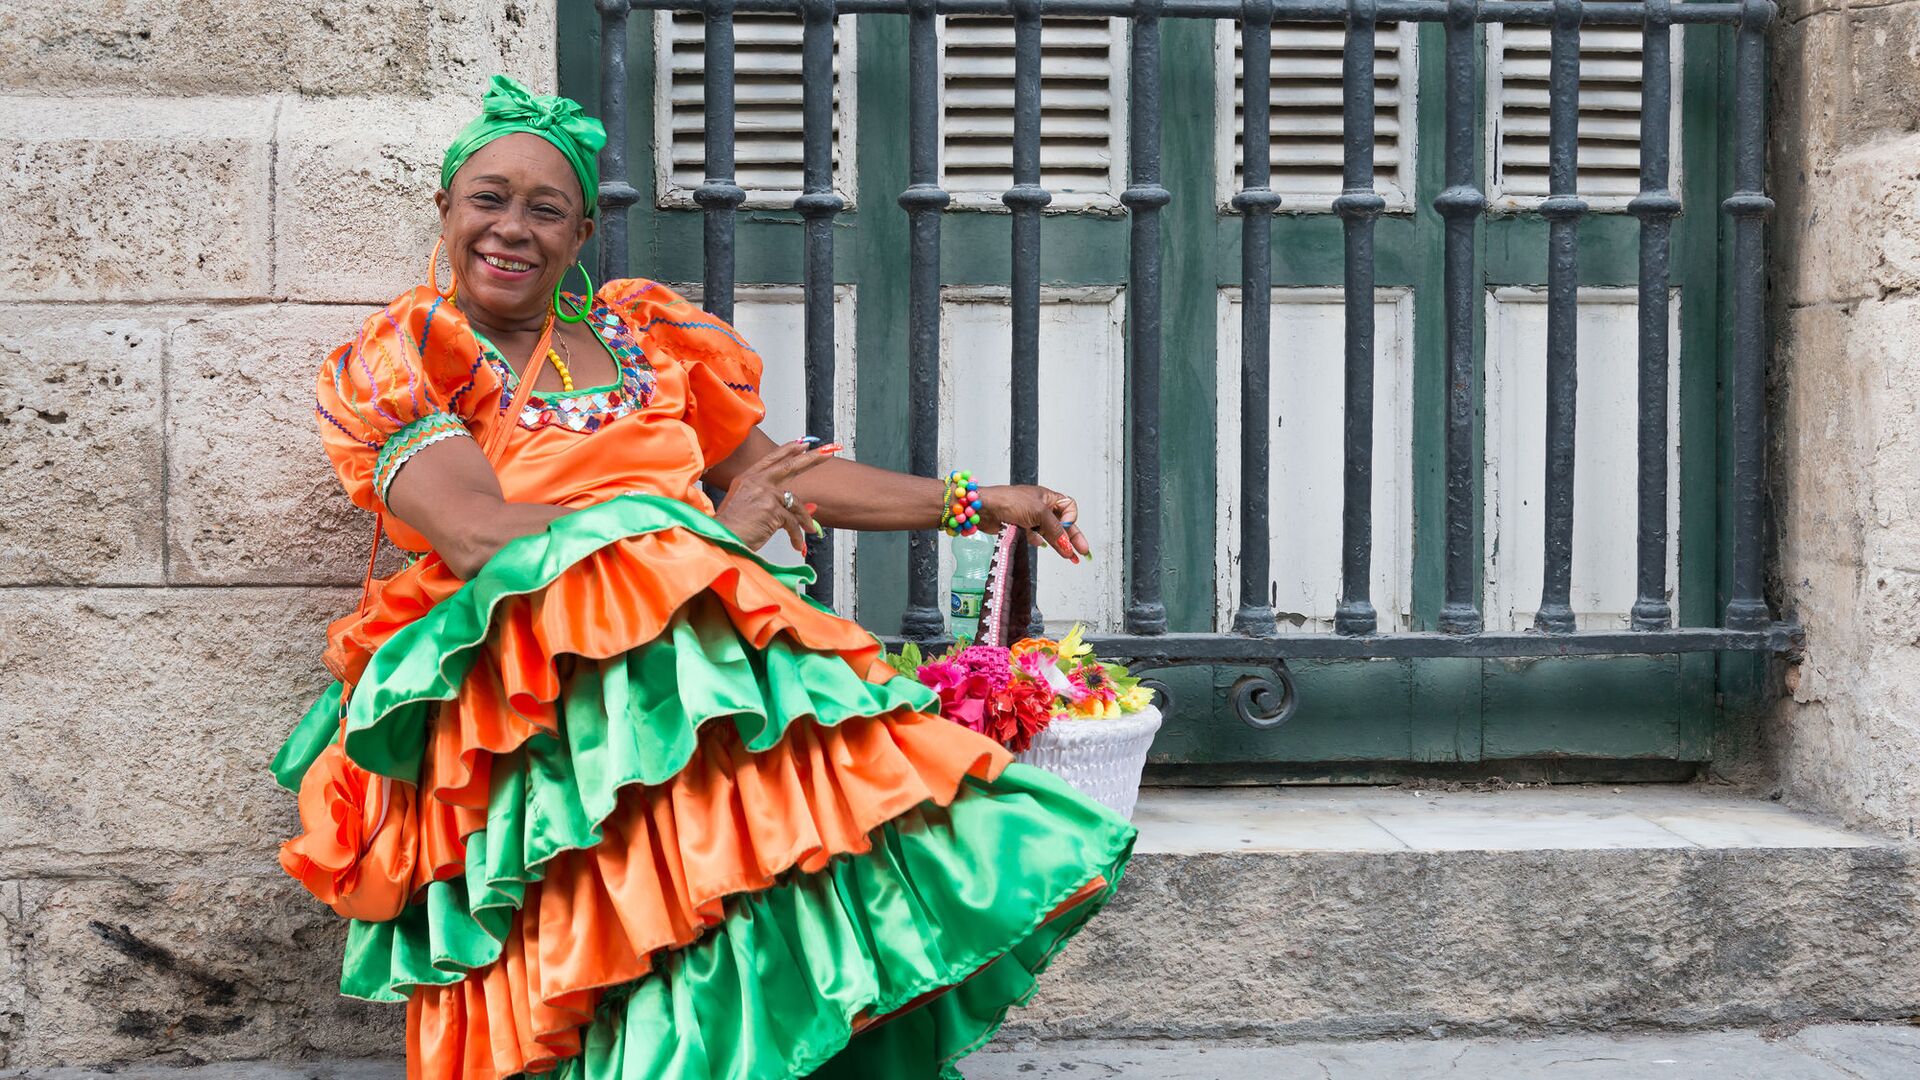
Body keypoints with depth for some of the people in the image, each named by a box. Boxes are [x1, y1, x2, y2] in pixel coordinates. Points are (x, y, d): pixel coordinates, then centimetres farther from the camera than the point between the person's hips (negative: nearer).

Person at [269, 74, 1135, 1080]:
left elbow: (783, 477, 28)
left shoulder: (647, 336, 21)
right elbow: (477, 539, -10)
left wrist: (975, 504, 27)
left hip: (719, 663, 4)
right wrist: (704, 529, -6)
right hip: (544, 704, -4)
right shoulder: (395, 364, 7)